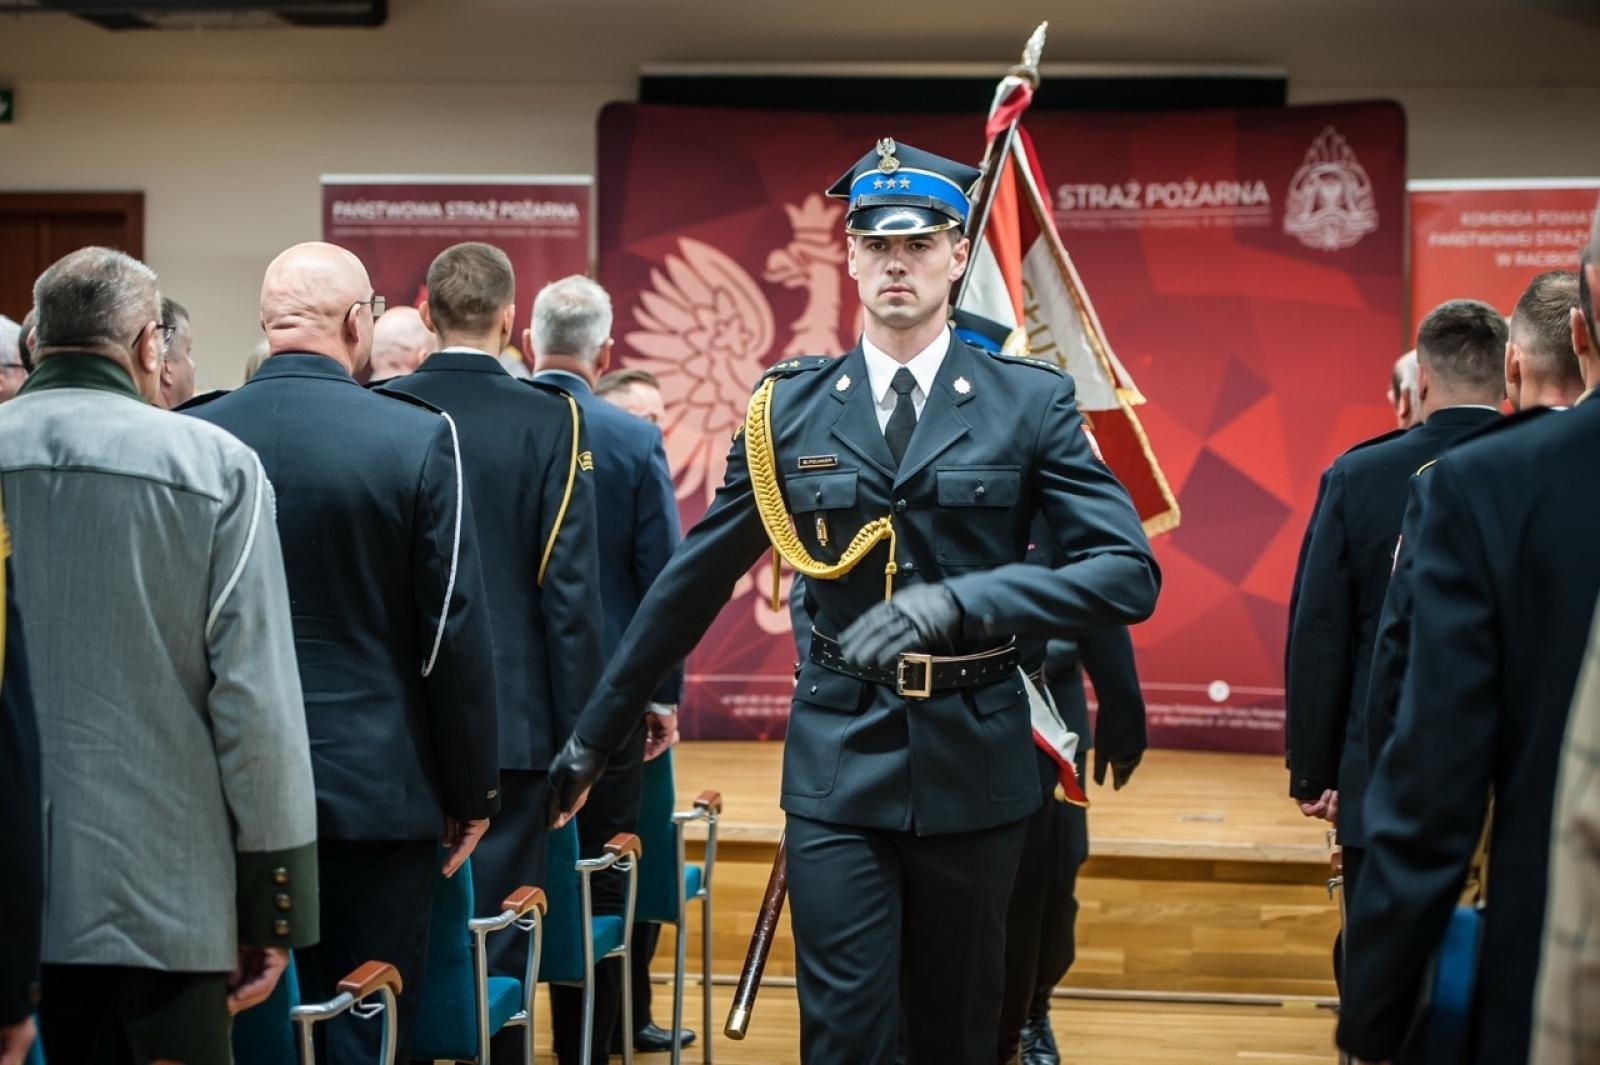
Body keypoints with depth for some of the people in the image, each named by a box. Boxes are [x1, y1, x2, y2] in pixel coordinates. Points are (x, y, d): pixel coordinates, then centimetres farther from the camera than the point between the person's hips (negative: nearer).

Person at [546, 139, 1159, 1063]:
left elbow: (1130, 572, -11)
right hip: (839, 762, 0)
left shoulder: (1031, 402, -2)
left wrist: (959, 600, -25)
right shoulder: (791, 407, 3)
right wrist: (597, 733, 13)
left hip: (974, 766, 0)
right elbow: (693, 581, 10)